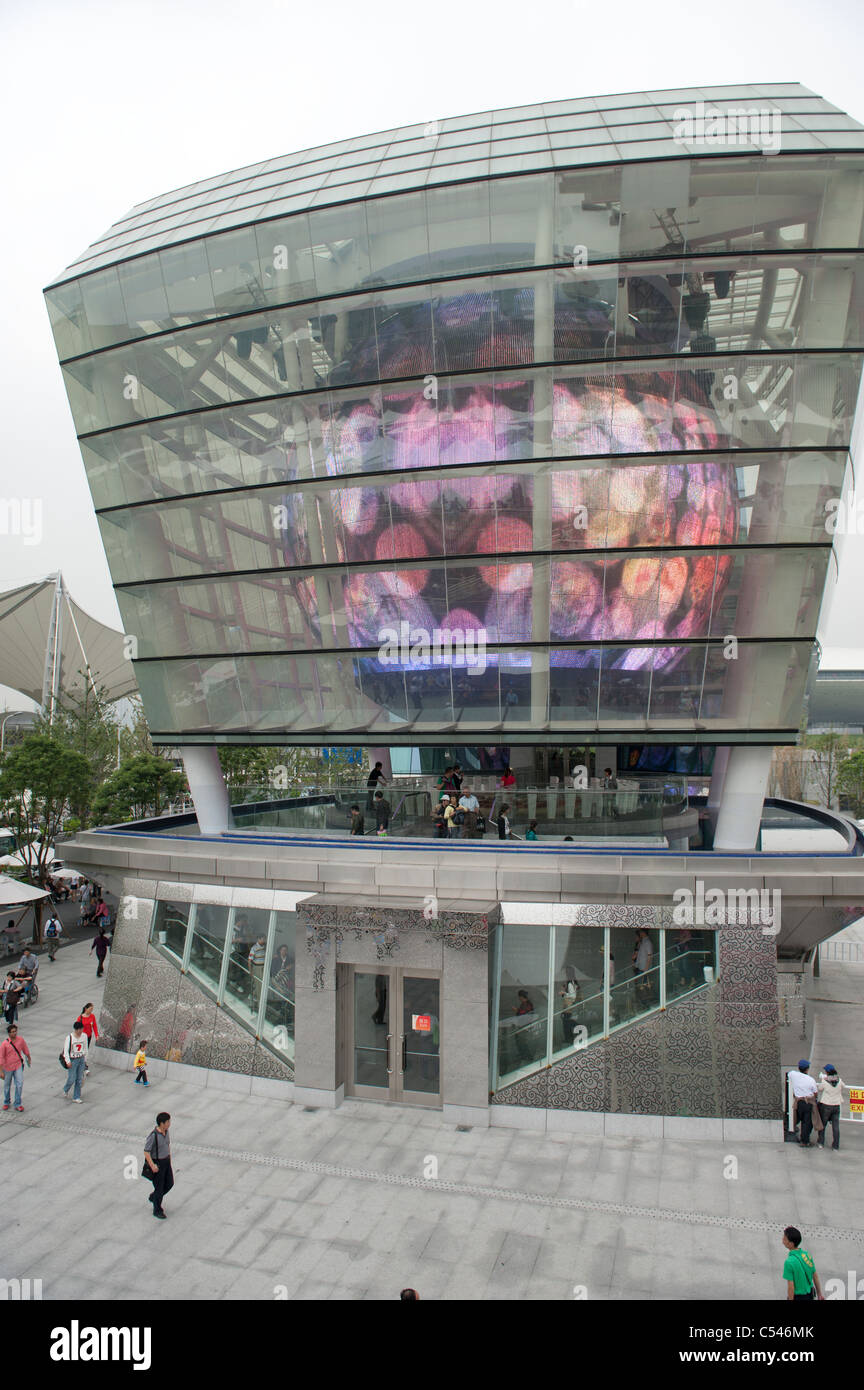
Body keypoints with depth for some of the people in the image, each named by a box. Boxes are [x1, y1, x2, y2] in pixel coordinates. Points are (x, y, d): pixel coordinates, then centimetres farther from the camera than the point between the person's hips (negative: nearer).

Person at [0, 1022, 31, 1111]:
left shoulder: (20, 1040, -9)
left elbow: (25, 1050, 9)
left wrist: (28, 1058, 22)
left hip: (18, 1065, 2)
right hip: (8, 1067, -1)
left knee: (20, 1084, -7)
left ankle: (17, 1104, 5)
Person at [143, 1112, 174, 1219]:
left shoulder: (165, 1131, -4)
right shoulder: (153, 1135, -27)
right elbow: (146, 1152, -22)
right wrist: (152, 1165, -27)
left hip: (166, 1161, 7)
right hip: (156, 1164, -7)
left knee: (170, 1183, 14)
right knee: (159, 1187, 5)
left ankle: (153, 1197, 38)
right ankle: (157, 1210, 25)